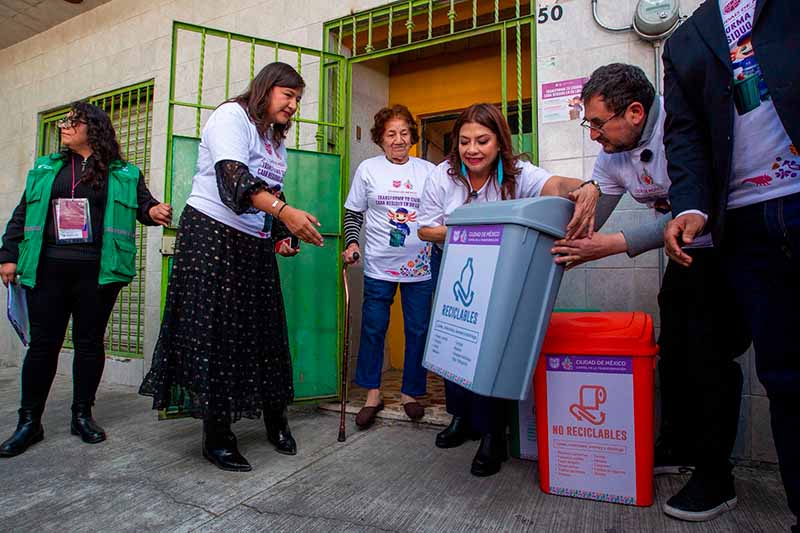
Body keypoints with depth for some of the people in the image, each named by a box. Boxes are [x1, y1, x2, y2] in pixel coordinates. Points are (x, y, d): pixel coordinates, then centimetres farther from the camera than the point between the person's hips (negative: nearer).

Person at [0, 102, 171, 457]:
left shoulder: (124, 174, 9)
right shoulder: (46, 169, 17)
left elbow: (144, 202, 3)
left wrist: (153, 210, -21)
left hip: (96, 270, -2)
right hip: (47, 268, 2)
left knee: (89, 341, 4)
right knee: (42, 343, 4)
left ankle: (82, 415, 17)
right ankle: (29, 421, 15)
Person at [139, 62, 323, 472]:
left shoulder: (275, 139, 20)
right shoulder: (232, 116, -6)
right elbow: (234, 177, -25)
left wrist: (281, 237, 11)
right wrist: (285, 212, -38)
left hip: (254, 246, 8)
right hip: (212, 236, -8)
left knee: (265, 330, 7)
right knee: (213, 334, -4)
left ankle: (274, 417, 20)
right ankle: (216, 435, 7)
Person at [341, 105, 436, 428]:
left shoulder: (428, 171, 6)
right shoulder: (368, 169, 6)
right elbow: (353, 213, 10)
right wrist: (351, 243, -5)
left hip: (420, 267, 1)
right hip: (379, 266, 0)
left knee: (418, 331, 7)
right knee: (373, 330, 3)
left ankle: (411, 393, 24)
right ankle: (372, 394, 19)